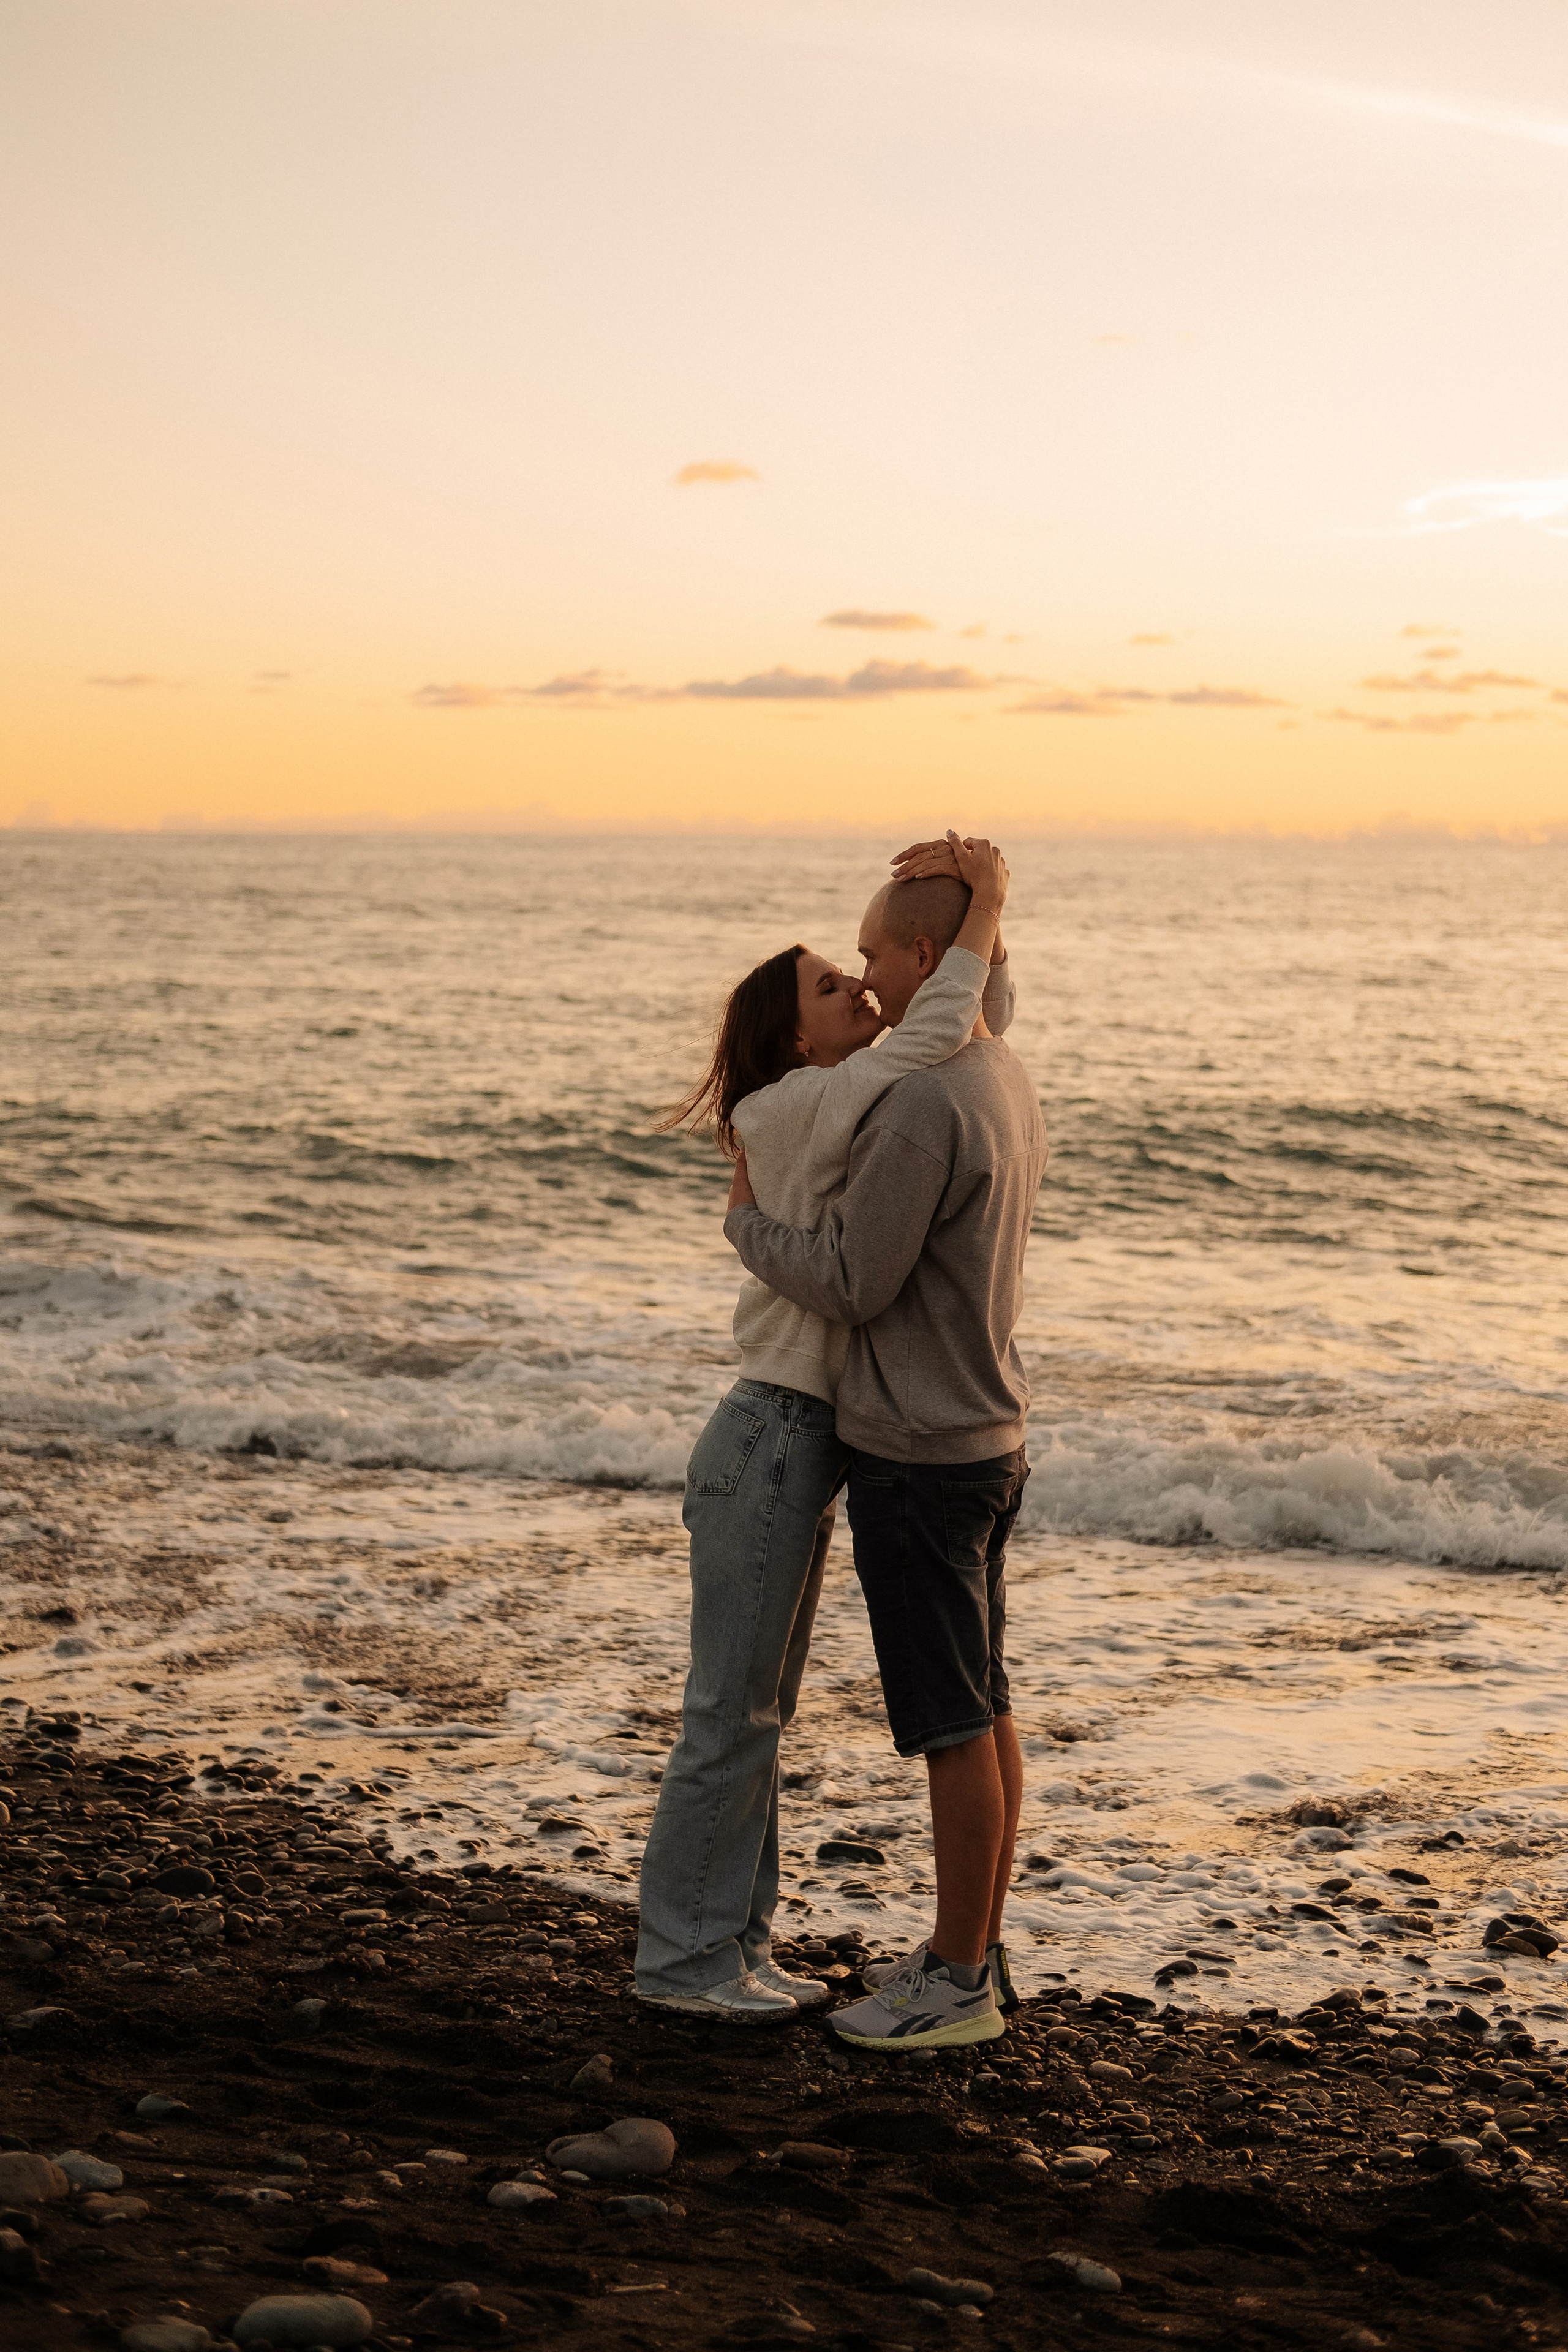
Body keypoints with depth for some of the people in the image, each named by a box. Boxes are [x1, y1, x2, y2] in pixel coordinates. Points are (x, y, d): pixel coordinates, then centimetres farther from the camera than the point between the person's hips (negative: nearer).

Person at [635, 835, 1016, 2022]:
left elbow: (985, 1024, 14)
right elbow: (940, 1032, -25)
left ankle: (733, 1938, 24)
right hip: (768, 1445, -9)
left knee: (760, 1710, 15)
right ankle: (680, 1955, 10)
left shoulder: (859, 1111, 11)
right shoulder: (790, 1111, -14)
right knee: (731, 1714, -1)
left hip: (806, 1448, 9)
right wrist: (984, 903, -15)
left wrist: (982, 916, -1)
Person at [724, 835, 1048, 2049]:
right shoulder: (1010, 1087, 9)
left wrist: (748, 1219, -3)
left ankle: (959, 1983, 8)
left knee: (954, 1724, -1)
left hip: (919, 1458, -10)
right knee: (983, 1712, 15)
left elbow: (849, 1285, -20)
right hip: (984, 1436, 10)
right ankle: (973, 1950, 26)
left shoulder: (925, 1106, -22)